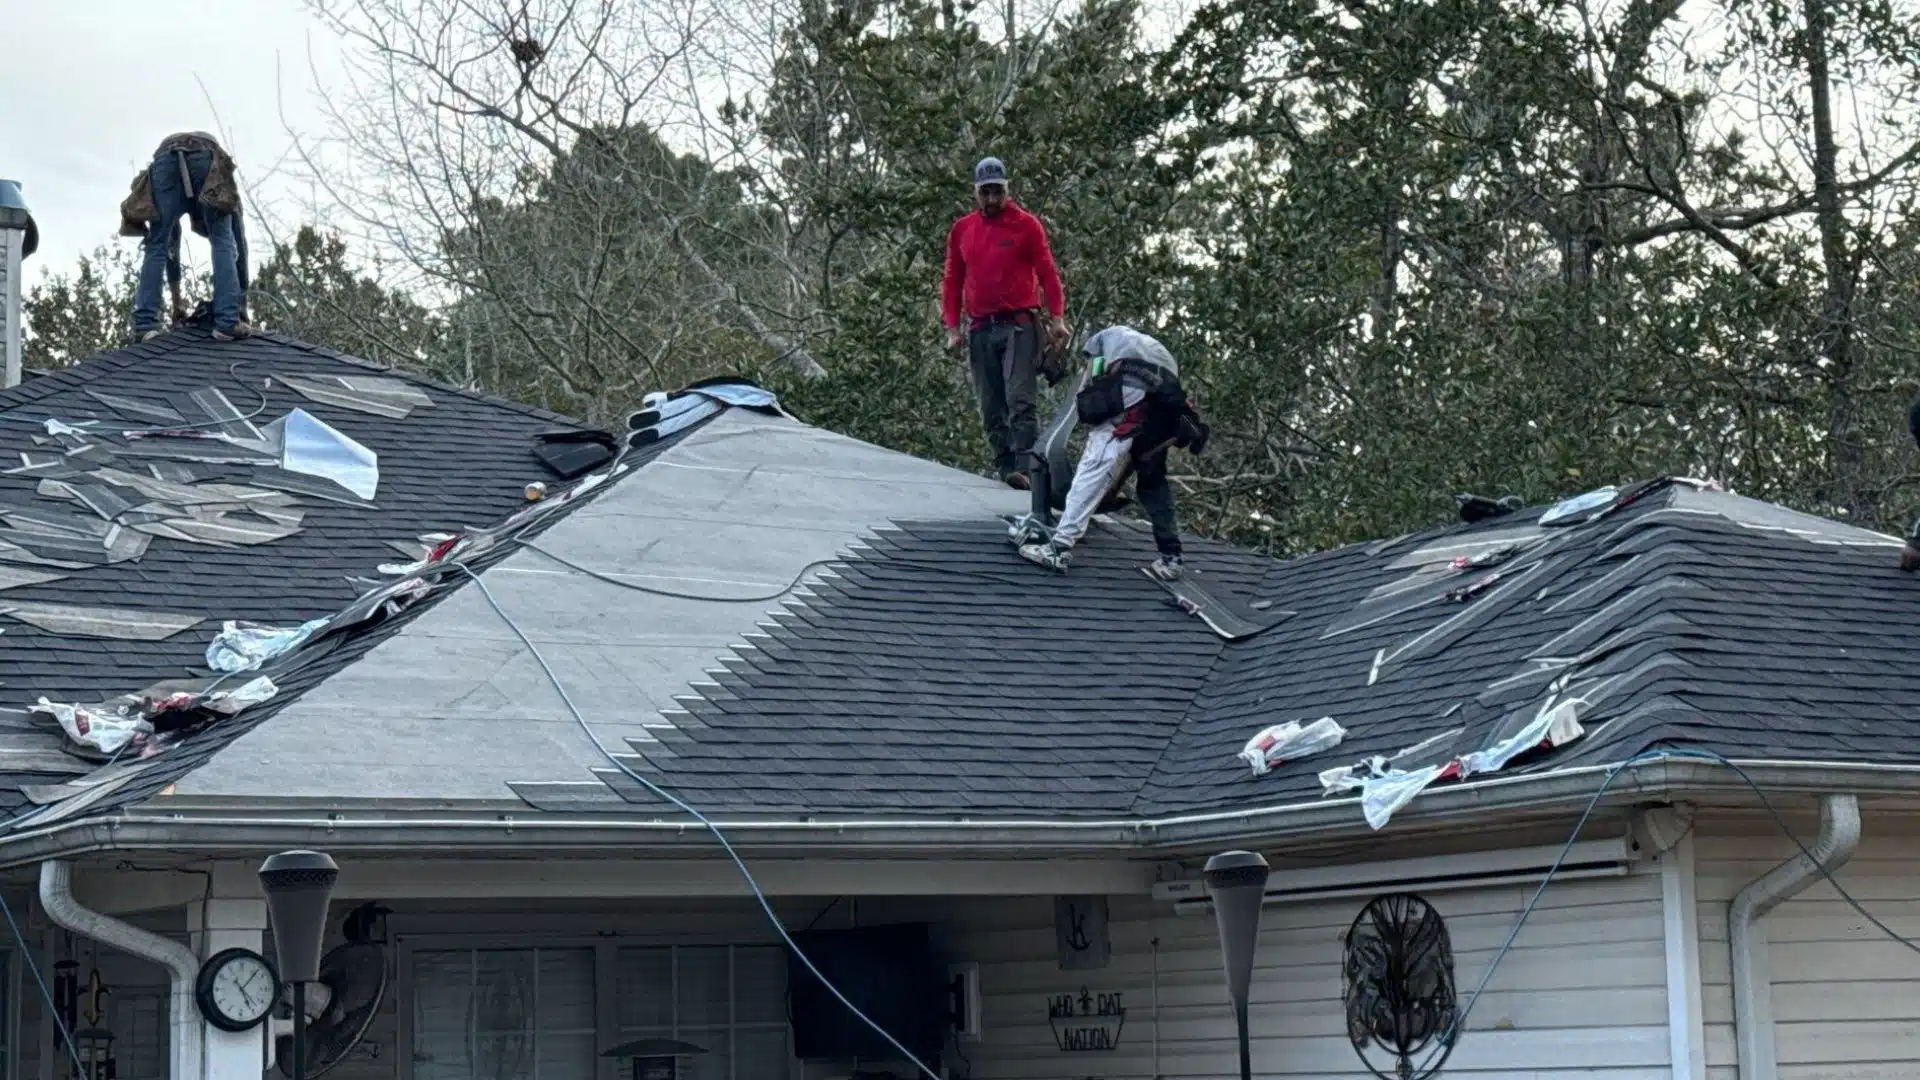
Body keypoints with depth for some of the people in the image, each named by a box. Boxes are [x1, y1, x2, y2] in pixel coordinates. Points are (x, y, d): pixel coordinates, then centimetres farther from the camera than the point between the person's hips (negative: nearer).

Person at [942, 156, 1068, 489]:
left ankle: (1023, 467, -22)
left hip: (1018, 325, -4)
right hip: (980, 330, 4)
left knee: (1020, 400, -15)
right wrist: (952, 327, 7)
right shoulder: (961, 230, 13)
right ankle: (1004, 465, 10)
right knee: (991, 408, 5)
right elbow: (952, 282, 16)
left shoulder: (1027, 225, 3)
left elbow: (1047, 273, 1)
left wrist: (1057, 317, -9)